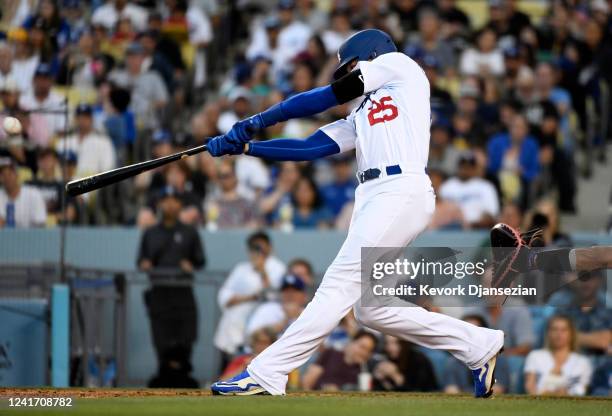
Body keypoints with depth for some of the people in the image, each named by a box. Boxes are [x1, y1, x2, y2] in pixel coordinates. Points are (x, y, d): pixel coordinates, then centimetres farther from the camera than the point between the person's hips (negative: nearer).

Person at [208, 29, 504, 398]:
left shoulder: (399, 65, 10)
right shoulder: (360, 118, 30)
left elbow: (326, 97, 5)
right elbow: (311, 147, 19)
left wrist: (258, 121, 8)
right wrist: (246, 146, 10)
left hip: (402, 193, -9)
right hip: (373, 201, 9)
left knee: (340, 285, -13)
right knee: (370, 308, 5)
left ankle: (266, 374, -19)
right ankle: (479, 345, 15)